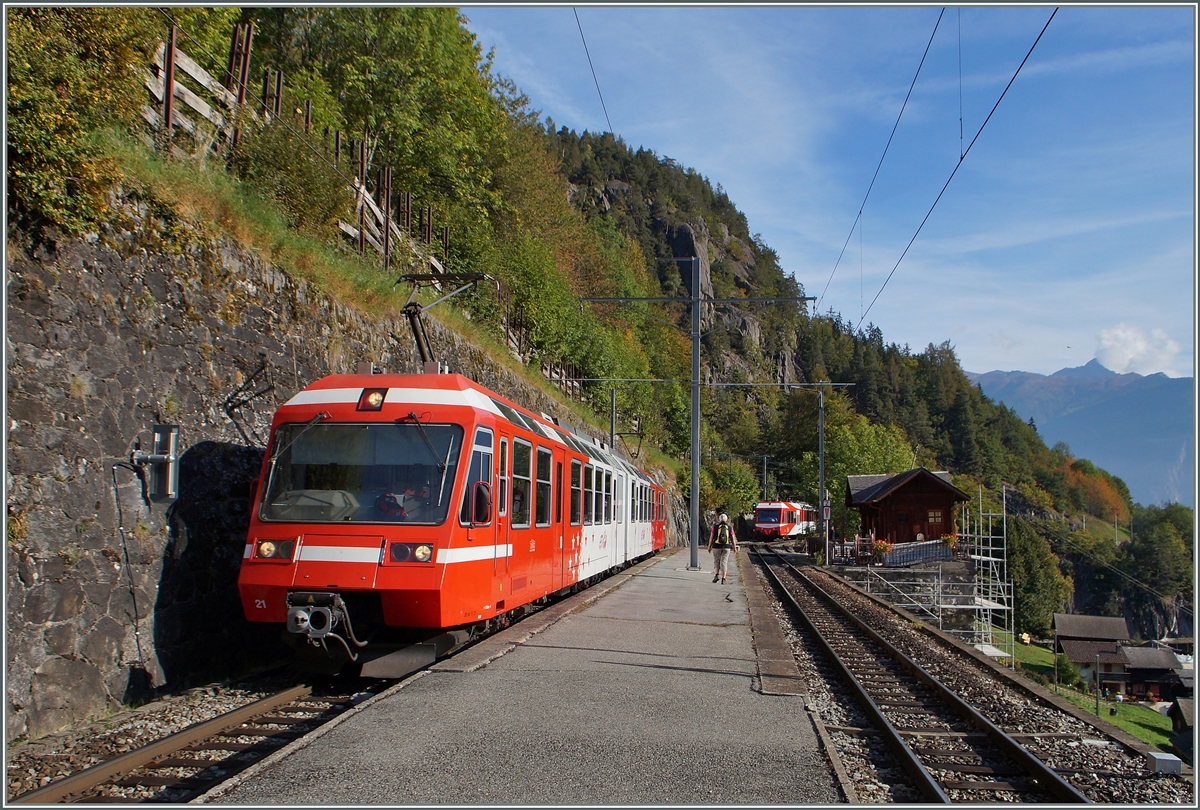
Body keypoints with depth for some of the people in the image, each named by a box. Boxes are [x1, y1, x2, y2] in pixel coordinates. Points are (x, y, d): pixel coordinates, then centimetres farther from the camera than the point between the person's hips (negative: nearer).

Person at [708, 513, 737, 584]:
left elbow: (711, 537, -1)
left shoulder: (715, 527, 0)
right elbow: (733, 538, 4)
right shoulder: (730, 527, 3)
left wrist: (709, 546, 6)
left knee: (716, 561, 17)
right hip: (726, 547, 1)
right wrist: (734, 547, 14)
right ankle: (723, 579, -3)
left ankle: (716, 575, 1)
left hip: (716, 546, -1)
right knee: (724, 562, 5)